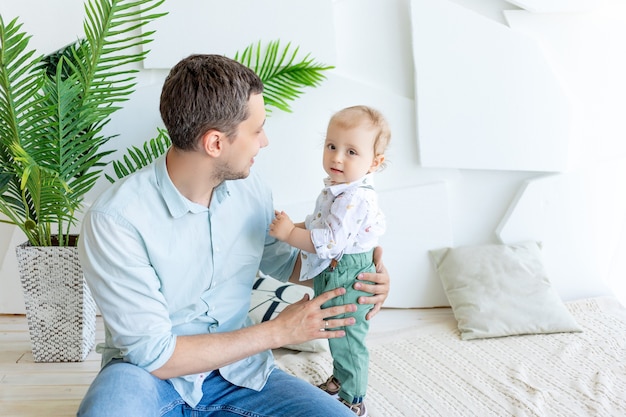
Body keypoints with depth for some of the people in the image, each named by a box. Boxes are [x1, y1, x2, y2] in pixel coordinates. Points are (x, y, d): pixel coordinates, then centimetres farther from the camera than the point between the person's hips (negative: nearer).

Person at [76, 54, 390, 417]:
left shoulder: (251, 190, -5)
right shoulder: (115, 220, -22)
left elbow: (282, 260, 16)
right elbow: (153, 354, -22)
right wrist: (278, 332, -19)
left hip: (236, 369, 4)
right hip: (148, 373, -3)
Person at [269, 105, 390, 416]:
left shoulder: (356, 198, -29)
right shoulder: (337, 188, 4)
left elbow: (330, 242, -34)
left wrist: (290, 233, -30)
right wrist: (296, 225, 12)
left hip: (347, 280, -10)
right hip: (329, 276, 10)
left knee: (347, 341, 5)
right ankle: (340, 378, 49)